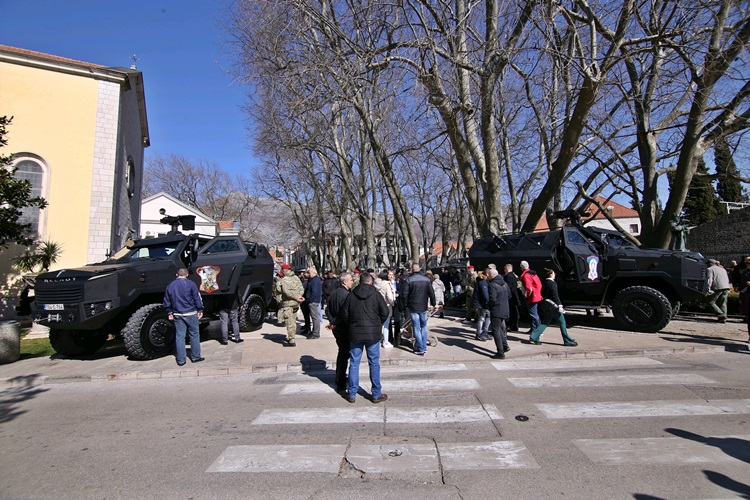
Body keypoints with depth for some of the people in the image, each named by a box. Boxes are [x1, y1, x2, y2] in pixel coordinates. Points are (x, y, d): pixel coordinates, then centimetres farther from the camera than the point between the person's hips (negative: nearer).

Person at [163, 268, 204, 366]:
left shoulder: (170, 286, 7)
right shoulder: (190, 284, -7)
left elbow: (167, 302, 13)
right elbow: (197, 298, -6)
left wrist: (169, 313, 21)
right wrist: (200, 310, 2)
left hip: (177, 315, 4)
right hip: (191, 314, -3)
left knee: (179, 336, 7)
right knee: (194, 335, 8)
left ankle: (180, 360, 9)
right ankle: (195, 357, 13)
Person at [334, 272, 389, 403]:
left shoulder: (351, 295, 0)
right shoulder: (376, 295, -5)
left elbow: (344, 314, 1)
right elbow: (385, 312, -4)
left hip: (355, 333, 2)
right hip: (373, 333, -2)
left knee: (354, 363, 10)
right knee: (374, 364, 7)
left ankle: (352, 394, 16)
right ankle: (376, 394, 14)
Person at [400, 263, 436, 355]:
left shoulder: (408, 280, -10)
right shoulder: (427, 279, 1)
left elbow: (404, 294, -10)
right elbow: (431, 292, 4)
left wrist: (405, 305, 2)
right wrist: (433, 303, 15)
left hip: (413, 307, -3)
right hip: (424, 307, 3)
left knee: (416, 328, 1)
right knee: (424, 326, 16)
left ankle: (420, 349, 2)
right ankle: (424, 347, 21)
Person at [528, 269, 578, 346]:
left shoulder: (545, 282, 11)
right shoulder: (552, 283, -14)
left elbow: (543, 294, 18)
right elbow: (555, 295, -21)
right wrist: (559, 305, -22)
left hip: (545, 304, 9)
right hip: (552, 305, -9)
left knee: (545, 322, 13)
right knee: (562, 322, 2)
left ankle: (533, 337, 7)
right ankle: (567, 341, 7)